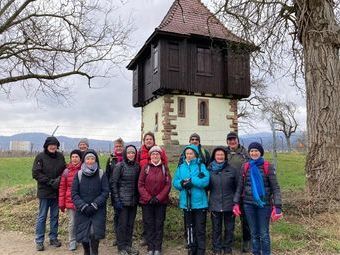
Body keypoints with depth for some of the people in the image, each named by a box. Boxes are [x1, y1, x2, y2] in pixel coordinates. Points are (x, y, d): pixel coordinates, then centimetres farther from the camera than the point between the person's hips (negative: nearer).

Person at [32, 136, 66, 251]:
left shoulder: (60, 156, 2)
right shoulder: (40, 157, -9)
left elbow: (64, 170, 11)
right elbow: (36, 173, -12)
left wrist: (60, 179, -8)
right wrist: (51, 181, -17)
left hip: (57, 191, 4)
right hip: (44, 192, -4)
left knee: (55, 216, 13)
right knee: (42, 217, 6)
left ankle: (53, 238, 26)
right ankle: (39, 241, 19)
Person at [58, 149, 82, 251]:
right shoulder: (66, 171, 0)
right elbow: (62, 188, 3)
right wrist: (61, 203, 1)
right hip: (70, 201, 1)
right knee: (72, 222, 8)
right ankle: (72, 241, 27)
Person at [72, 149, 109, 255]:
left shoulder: (101, 174, -1)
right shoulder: (79, 174, 2)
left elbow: (105, 192, -5)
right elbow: (74, 193, -1)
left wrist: (94, 205, -14)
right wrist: (83, 206, -13)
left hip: (98, 210, -1)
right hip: (82, 211, 2)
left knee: (94, 233, -15)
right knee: (83, 234, 3)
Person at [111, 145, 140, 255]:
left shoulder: (137, 166, 5)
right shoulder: (120, 166, -8)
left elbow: (138, 183, 11)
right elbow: (113, 183, -8)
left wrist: (138, 198, 6)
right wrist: (116, 199, -12)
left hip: (133, 200, 4)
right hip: (123, 200, -4)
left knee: (130, 224, 12)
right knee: (122, 224, 3)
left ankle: (128, 245, 26)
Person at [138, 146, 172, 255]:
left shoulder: (165, 168, 1)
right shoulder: (145, 168, 0)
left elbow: (168, 185, -3)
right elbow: (140, 185, -3)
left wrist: (158, 198, -12)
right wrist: (148, 198, -11)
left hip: (161, 201, 0)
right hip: (147, 201, 0)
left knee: (159, 224, 6)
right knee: (149, 224, 6)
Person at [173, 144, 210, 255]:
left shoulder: (201, 166, -4)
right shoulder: (181, 167, 8)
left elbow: (205, 181, -18)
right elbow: (175, 182, 1)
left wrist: (191, 180, -23)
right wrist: (182, 183, -19)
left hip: (199, 202, -4)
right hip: (186, 203, 4)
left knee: (200, 229, 3)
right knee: (190, 228, 17)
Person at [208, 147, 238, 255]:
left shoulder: (232, 170, -3)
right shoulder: (209, 170, 1)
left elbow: (237, 187, 0)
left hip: (229, 204, 0)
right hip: (215, 205, 1)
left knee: (229, 228, 12)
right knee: (216, 229, 11)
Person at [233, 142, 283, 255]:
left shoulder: (268, 167, -6)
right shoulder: (245, 167, 2)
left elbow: (275, 187, -8)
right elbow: (240, 186, 7)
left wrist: (277, 206, -15)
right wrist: (236, 203, 2)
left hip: (264, 204, -3)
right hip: (249, 204, 3)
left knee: (264, 233, 5)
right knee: (254, 232, 14)